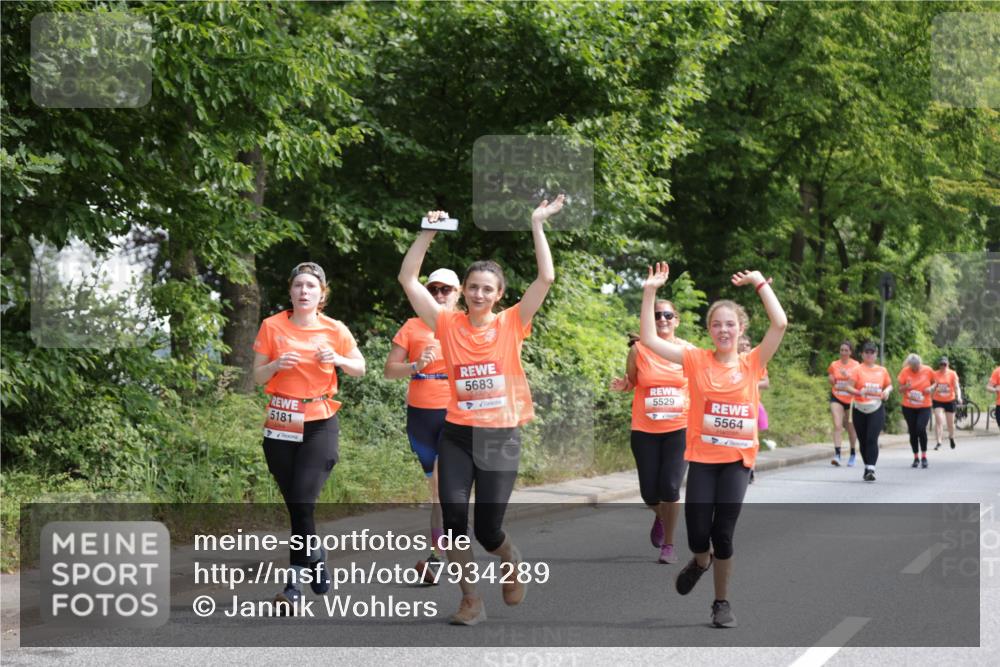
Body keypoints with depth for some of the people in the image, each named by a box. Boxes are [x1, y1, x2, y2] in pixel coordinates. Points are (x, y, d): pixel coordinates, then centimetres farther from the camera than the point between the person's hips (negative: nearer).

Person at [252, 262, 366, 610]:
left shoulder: (335, 330, -1)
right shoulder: (272, 326, -1)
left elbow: (360, 369, 11)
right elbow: (258, 377, 3)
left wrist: (337, 359, -9)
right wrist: (276, 365, -18)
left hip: (320, 424, -2)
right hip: (280, 425, 2)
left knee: (302, 502, -12)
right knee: (294, 503, 6)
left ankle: (295, 582, -5)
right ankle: (317, 562, 27)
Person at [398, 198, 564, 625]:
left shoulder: (512, 324, 0)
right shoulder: (448, 325, 2)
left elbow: (546, 278, -8)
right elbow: (408, 279, -1)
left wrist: (537, 224, -7)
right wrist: (429, 232, -8)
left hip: (501, 437, -1)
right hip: (456, 436, 1)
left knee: (488, 530, -2)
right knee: (453, 514, -11)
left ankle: (512, 561, 35)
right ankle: (471, 601, 8)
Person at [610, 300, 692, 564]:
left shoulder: (688, 350, -3)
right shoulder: (638, 349, -4)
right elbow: (631, 384, 10)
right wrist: (622, 385, -12)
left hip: (679, 429, -1)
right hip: (645, 430, 1)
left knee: (670, 487, -12)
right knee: (649, 492, 3)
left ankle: (668, 544, 8)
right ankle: (660, 517, 41)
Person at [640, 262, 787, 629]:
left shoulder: (752, 363, 2)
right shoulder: (696, 360, 0)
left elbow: (780, 324, -9)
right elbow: (649, 339, -5)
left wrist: (760, 283, -8)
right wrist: (650, 292, -11)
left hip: (737, 458, 0)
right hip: (702, 457, 0)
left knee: (723, 534, -3)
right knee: (697, 534, -4)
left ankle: (722, 601, 17)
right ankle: (701, 561, 34)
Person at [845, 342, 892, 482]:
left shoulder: (882, 371, 8)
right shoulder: (857, 370, -1)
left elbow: (889, 385, 21)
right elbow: (848, 387, -7)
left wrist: (887, 391, -2)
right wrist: (858, 392, -25)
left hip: (876, 409, 0)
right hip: (860, 409, 0)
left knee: (872, 439, -15)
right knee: (863, 440, 9)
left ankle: (871, 469, -19)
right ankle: (867, 468, 26)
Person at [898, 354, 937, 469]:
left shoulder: (928, 370, -5)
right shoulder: (905, 372, -5)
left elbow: (934, 382, 11)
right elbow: (900, 390, -1)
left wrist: (931, 388, -11)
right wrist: (906, 387, -23)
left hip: (924, 407, -1)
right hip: (908, 407, 1)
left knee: (921, 429, -19)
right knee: (913, 432, 5)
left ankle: (924, 456, -3)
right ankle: (916, 458, 20)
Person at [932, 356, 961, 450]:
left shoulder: (952, 374, -4)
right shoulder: (935, 374, -3)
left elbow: (956, 387, -7)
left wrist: (959, 397, -22)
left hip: (950, 401, 1)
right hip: (938, 401, -1)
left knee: (951, 423, 13)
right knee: (939, 420, -17)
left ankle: (951, 437, 41)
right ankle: (938, 442, -17)